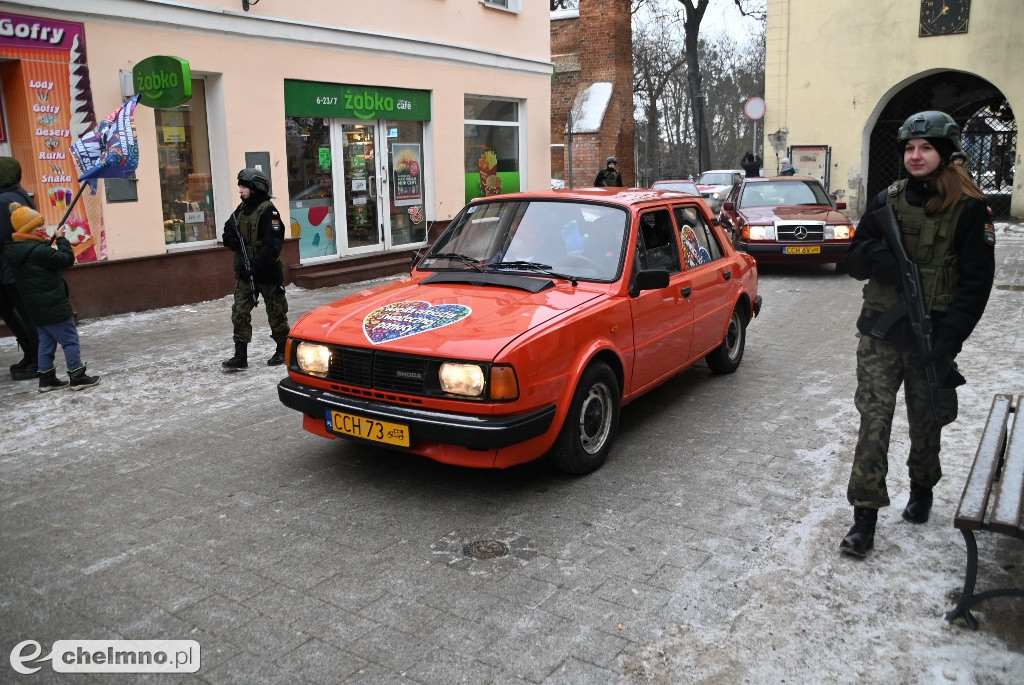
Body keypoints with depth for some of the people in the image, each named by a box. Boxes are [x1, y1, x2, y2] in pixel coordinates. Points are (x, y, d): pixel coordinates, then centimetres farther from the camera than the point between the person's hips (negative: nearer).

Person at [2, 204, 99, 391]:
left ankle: (46, 379, 20)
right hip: (54, 307, -9)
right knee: (71, 341, 1)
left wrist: (48, 242, 3)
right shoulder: (38, 251, -22)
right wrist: (61, 239, -6)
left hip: (36, 309, 9)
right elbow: (67, 259, -17)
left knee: (46, 342, 17)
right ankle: (77, 377, 5)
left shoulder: (14, 250, 6)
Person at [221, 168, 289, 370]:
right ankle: (240, 356, 4)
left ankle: (282, 351, 22)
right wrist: (234, 242, -6)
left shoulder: (268, 211, -14)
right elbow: (228, 233, 18)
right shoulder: (241, 209, 10)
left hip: (268, 272, -7)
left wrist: (258, 264, -28)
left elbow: (273, 243, -22)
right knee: (239, 313, 1)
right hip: (244, 273, 7)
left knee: (276, 313, 7)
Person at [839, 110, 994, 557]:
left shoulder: (968, 209, -5)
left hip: (931, 335, -2)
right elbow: (855, 262, 9)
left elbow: (977, 282, -8)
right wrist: (875, 255, -15)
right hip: (880, 331, 2)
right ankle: (865, 517, 0)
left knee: (925, 423, 13)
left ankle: (922, 490, 39)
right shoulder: (886, 201, 6)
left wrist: (948, 340, -17)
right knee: (873, 420, -4)